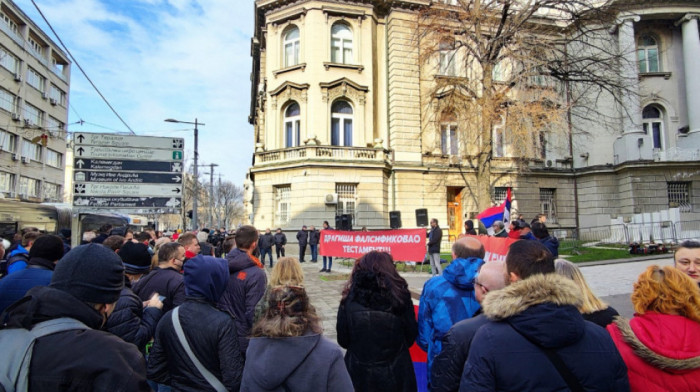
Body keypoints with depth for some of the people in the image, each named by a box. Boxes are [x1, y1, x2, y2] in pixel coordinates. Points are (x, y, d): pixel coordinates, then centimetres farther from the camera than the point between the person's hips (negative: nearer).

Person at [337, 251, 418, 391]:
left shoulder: (350, 299, -14)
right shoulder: (400, 296, -14)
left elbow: (343, 341, -4)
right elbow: (411, 338, -3)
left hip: (359, 374, 0)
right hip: (395, 374, 0)